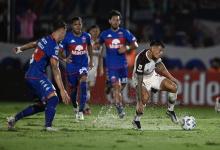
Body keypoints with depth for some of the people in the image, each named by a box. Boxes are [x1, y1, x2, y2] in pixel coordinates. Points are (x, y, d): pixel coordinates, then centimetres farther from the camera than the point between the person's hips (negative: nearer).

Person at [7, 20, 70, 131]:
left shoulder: (45, 39, 10)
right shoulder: (54, 46, -17)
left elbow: (33, 44, 34)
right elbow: (55, 69, -23)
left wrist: (21, 48, 56)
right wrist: (62, 90, -26)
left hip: (30, 75, 10)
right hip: (37, 76, -10)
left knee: (43, 104, 13)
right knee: (53, 99, -20)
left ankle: (14, 118, 19)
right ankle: (48, 126, -32)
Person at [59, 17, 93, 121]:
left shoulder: (86, 36, -5)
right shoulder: (67, 37, -12)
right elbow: (61, 49, -4)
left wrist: (91, 59, 21)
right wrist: (65, 57, -24)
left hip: (83, 64, 0)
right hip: (72, 65, 0)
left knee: (83, 82, -21)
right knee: (73, 88, 11)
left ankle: (80, 111, -22)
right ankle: (75, 106, 42)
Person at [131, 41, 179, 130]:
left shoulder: (155, 55, -15)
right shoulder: (141, 59, -36)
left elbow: (159, 65, 11)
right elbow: (139, 81, -36)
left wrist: (171, 78, 15)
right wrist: (140, 102, -38)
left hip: (152, 76, 7)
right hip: (141, 79, -7)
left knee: (173, 87, -7)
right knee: (145, 97, -34)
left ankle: (170, 111, 16)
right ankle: (136, 120, -12)